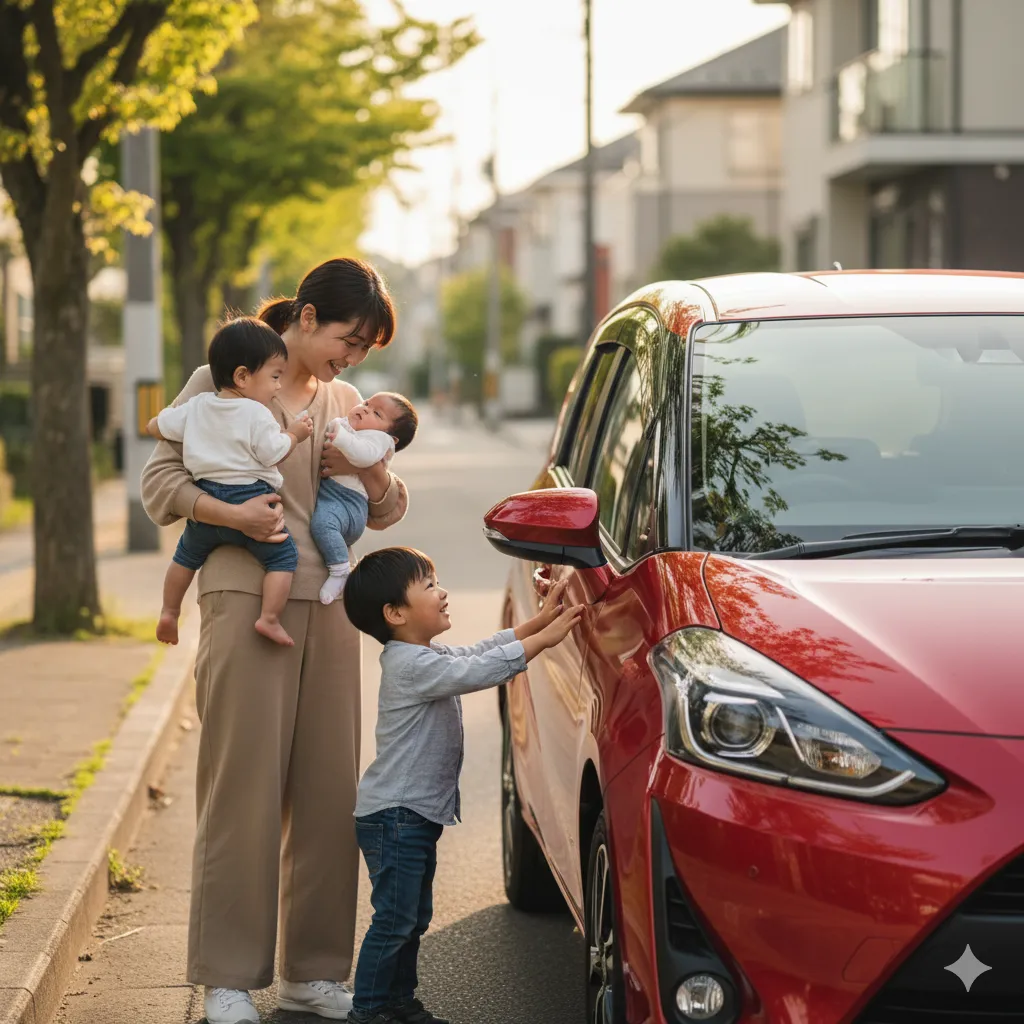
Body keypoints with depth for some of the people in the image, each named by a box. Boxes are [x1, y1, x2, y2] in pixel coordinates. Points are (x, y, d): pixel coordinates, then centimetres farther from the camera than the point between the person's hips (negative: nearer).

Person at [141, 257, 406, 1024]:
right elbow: (160, 483, -4)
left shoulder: (343, 401, 17)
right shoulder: (221, 383, 1)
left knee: (329, 790, 5)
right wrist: (233, 515, -20)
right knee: (244, 789, -6)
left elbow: (388, 513, 19)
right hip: (246, 601, -6)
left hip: (328, 609, 6)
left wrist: (372, 469, -2)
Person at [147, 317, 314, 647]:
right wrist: (294, 434, 6)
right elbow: (274, 455, -10)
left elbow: (155, 426, 13)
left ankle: (169, 613, 31)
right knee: (282, 557, 2)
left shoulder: (196, 406, 7)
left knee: (186, 555, 26)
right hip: (250, 498, -6)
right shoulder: (257, 414, -11)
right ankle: (269, 618, -9)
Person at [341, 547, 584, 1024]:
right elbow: (482, 670, -25)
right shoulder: (411, 665, -20)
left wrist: (539, 621, 7)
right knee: (394, 918, -8)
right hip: (393, 814, -10)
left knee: (414, 916, 16)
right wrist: (545, 638, -21)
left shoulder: (427, 657, 13)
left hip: (417, 814, 10)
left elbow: (480, 651, 17)